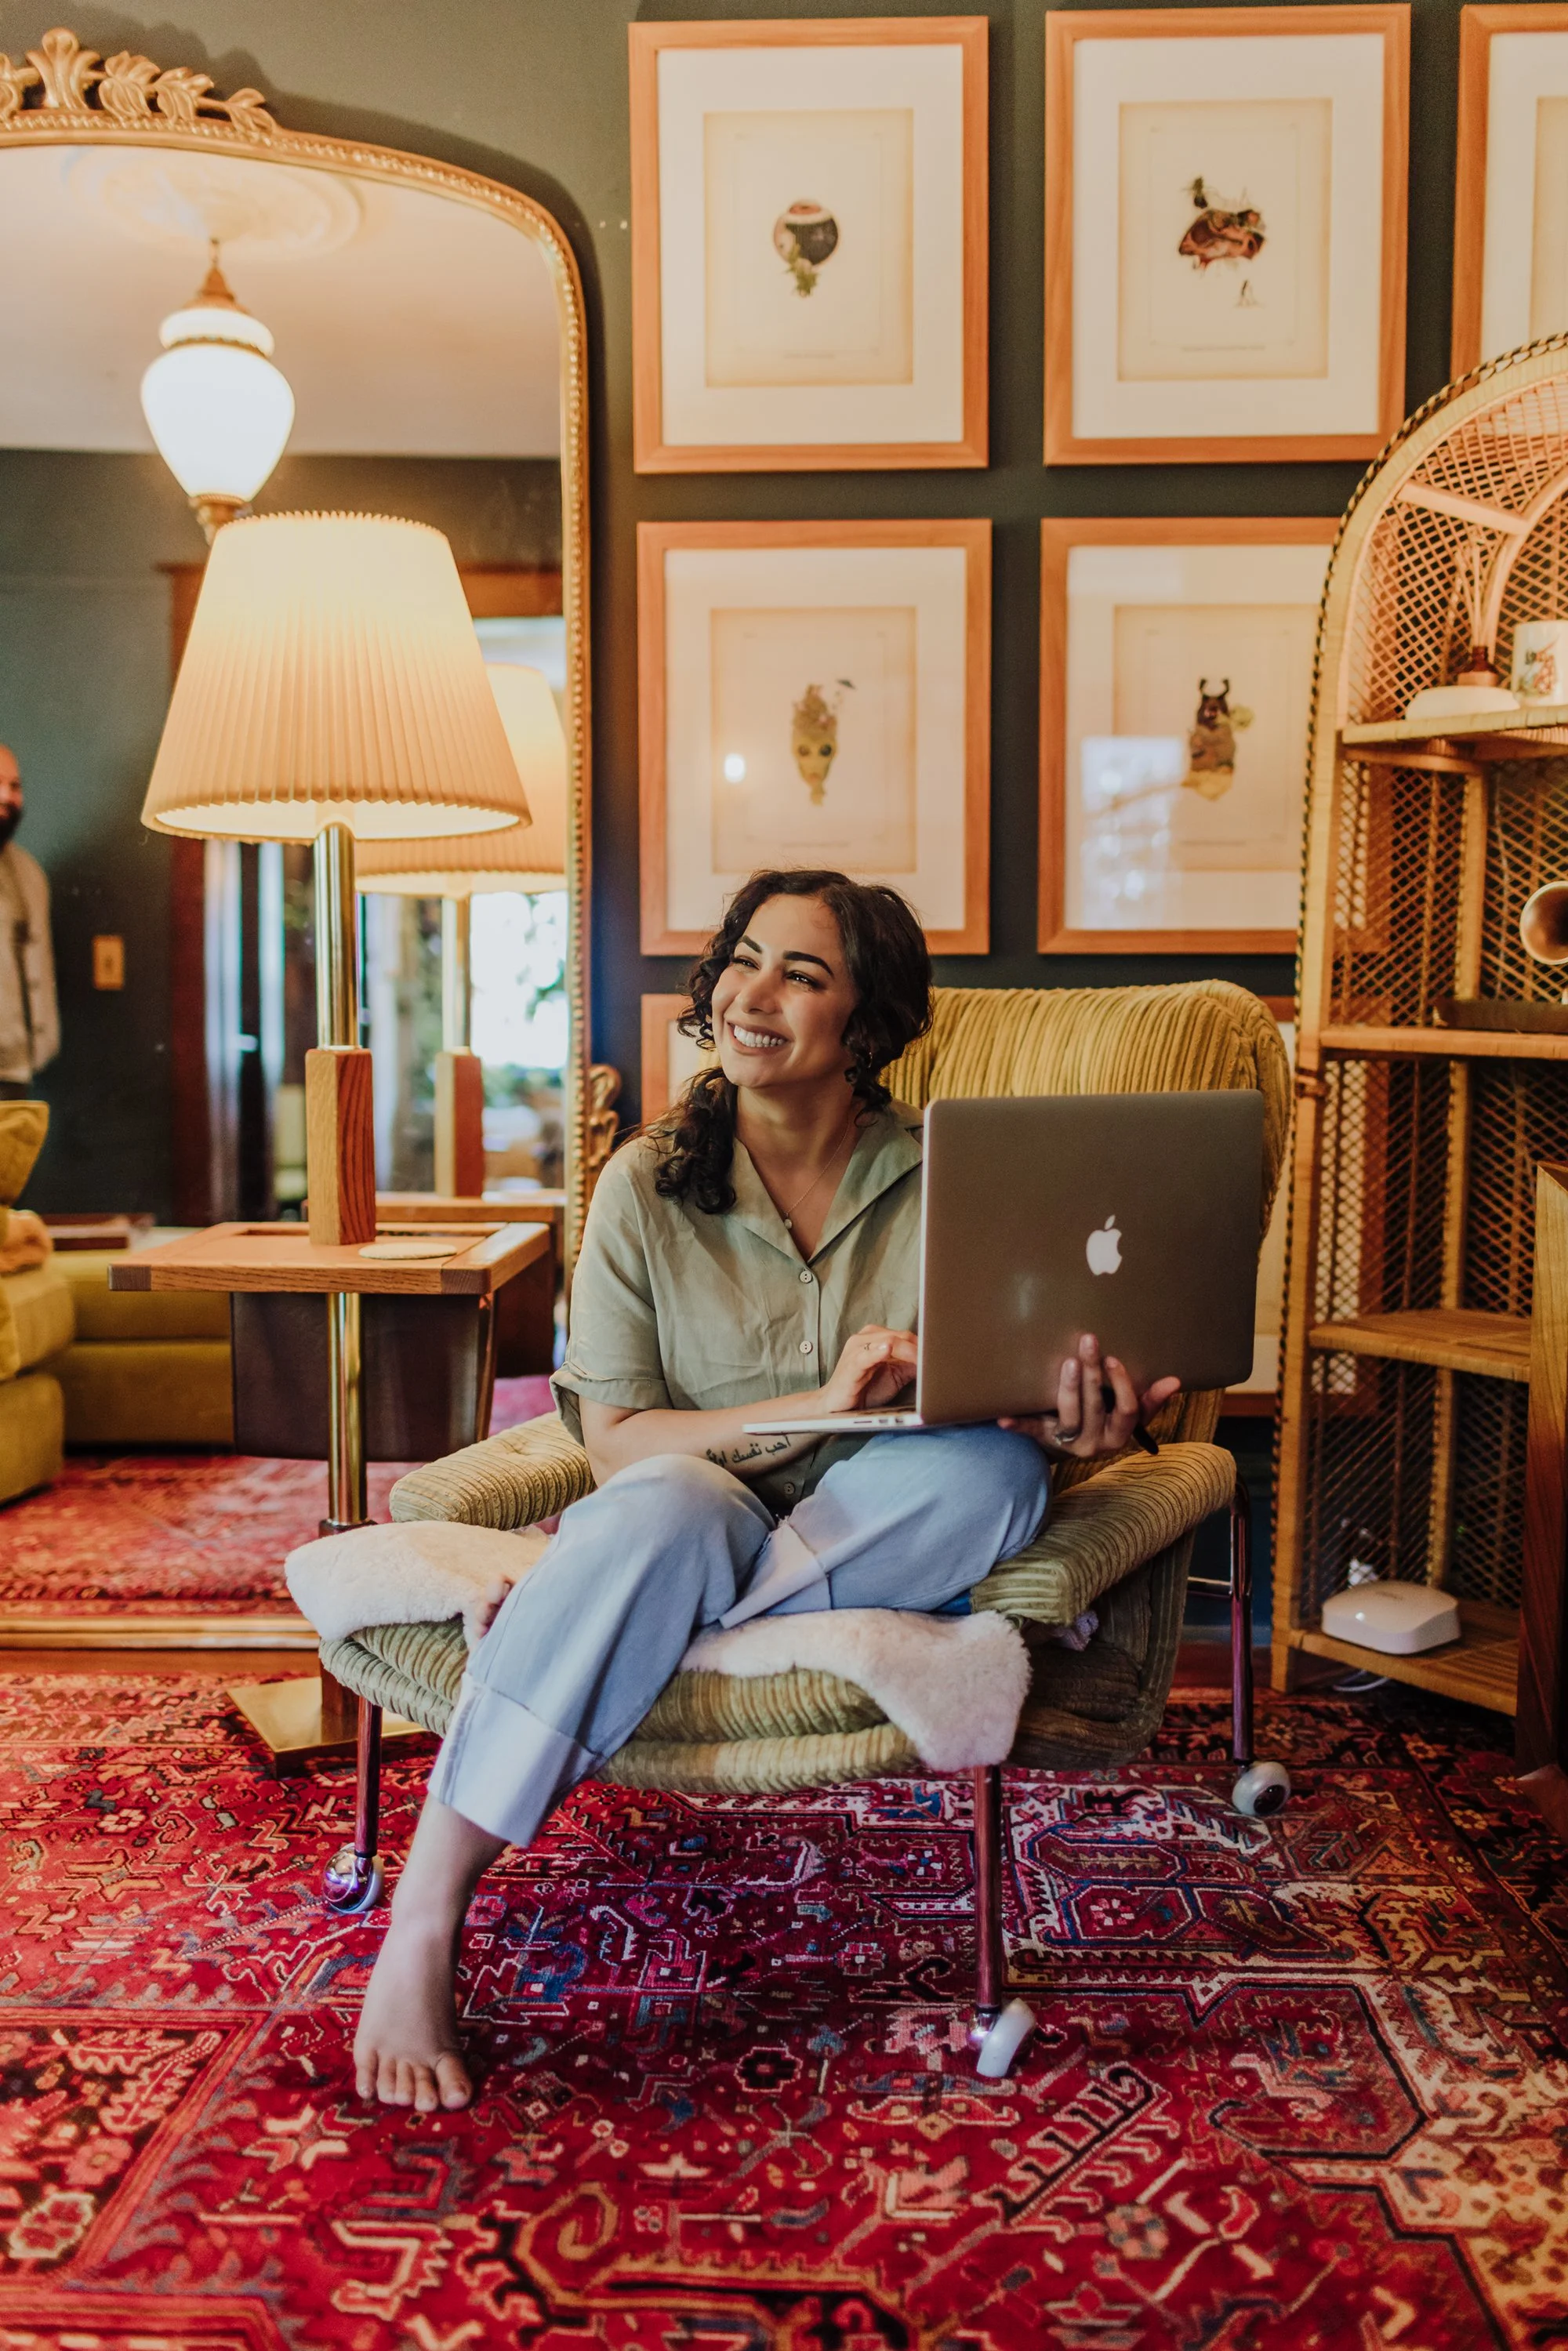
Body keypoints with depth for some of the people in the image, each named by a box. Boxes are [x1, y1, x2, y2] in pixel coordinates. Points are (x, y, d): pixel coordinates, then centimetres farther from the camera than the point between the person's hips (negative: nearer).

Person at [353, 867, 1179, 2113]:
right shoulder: (648, 1185, 0)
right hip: (693, 1526, -1)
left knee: (993, 1466, -31)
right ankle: (421, 1928, -28)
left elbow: (1012, 1397, -2)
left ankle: (558, 1613, -24)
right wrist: (814, 1407, -20)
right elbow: (614, 1440, -6)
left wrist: (1077, 1427, -27)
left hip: (870, 1548, 1)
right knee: (666, 1507, -36)